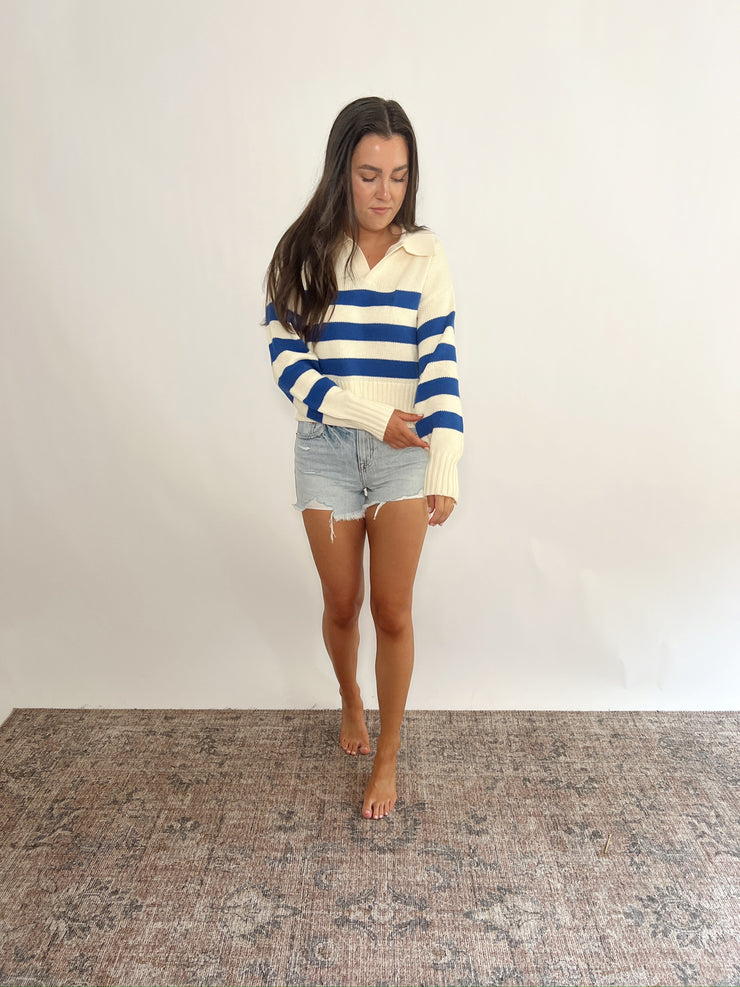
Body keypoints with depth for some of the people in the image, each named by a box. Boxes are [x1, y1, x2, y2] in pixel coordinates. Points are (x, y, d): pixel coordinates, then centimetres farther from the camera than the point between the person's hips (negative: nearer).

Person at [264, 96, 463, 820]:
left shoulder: (424, 257, -1)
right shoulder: (304, 252, -1)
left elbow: (441, 366, -8)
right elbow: (287, 360, -6)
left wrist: (445, 469, -19)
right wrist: (372, 415, -17)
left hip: (405, 452, 0)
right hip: (326, 449, 1)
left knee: (393, 612, 5)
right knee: (341, 605, 14)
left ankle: (387, 758, 26)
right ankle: (349, 697, 47)